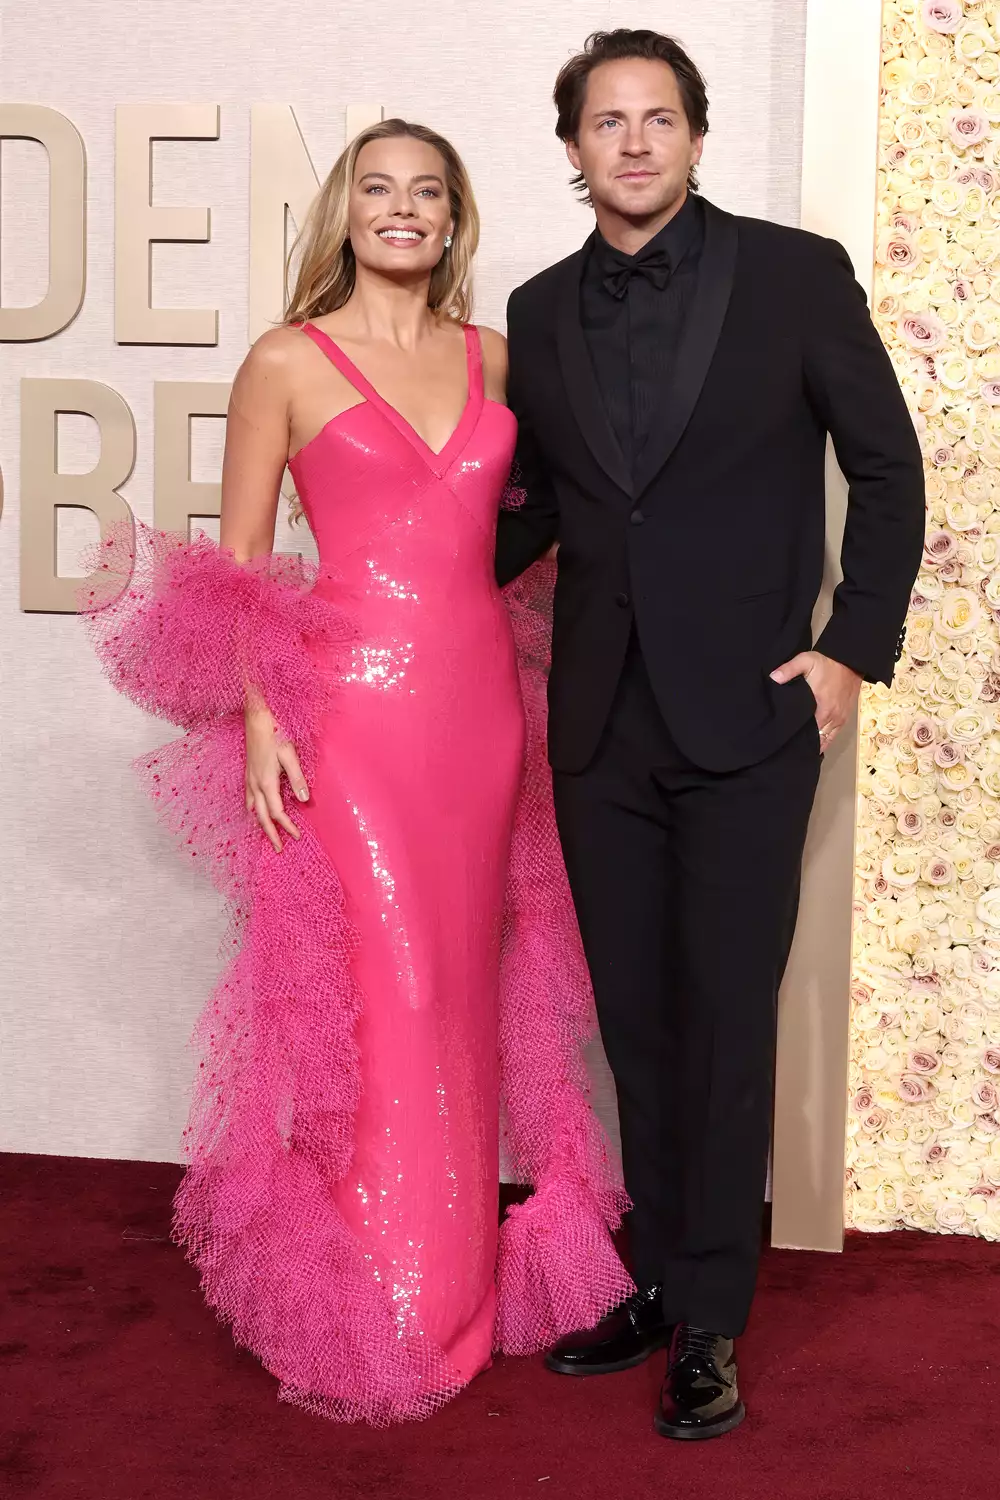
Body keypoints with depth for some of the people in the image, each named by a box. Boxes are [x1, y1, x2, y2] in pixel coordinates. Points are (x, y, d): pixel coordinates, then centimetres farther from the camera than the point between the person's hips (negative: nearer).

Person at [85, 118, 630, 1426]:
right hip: (355, 712, -4)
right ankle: (378, 1307, 12)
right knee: (382, 992, -3)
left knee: (465, 986, 10)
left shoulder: (494, 356, 11)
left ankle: (461, 1274, 25)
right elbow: (233, 564, 0)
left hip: (484, 707, 4)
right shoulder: (288, 363, -1)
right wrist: (258, 713, -10)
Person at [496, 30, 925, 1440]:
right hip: (601, 724, 4)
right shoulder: (541, 312, 8)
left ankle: (709, 1321, 13)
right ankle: (662, 1280, 25)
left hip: (745, 715, -4)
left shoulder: (794, 274, -4)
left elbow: (888, 468, 1)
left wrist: (855, 649, -5)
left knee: (726, 1022, 0)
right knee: (636, 1018, 11)